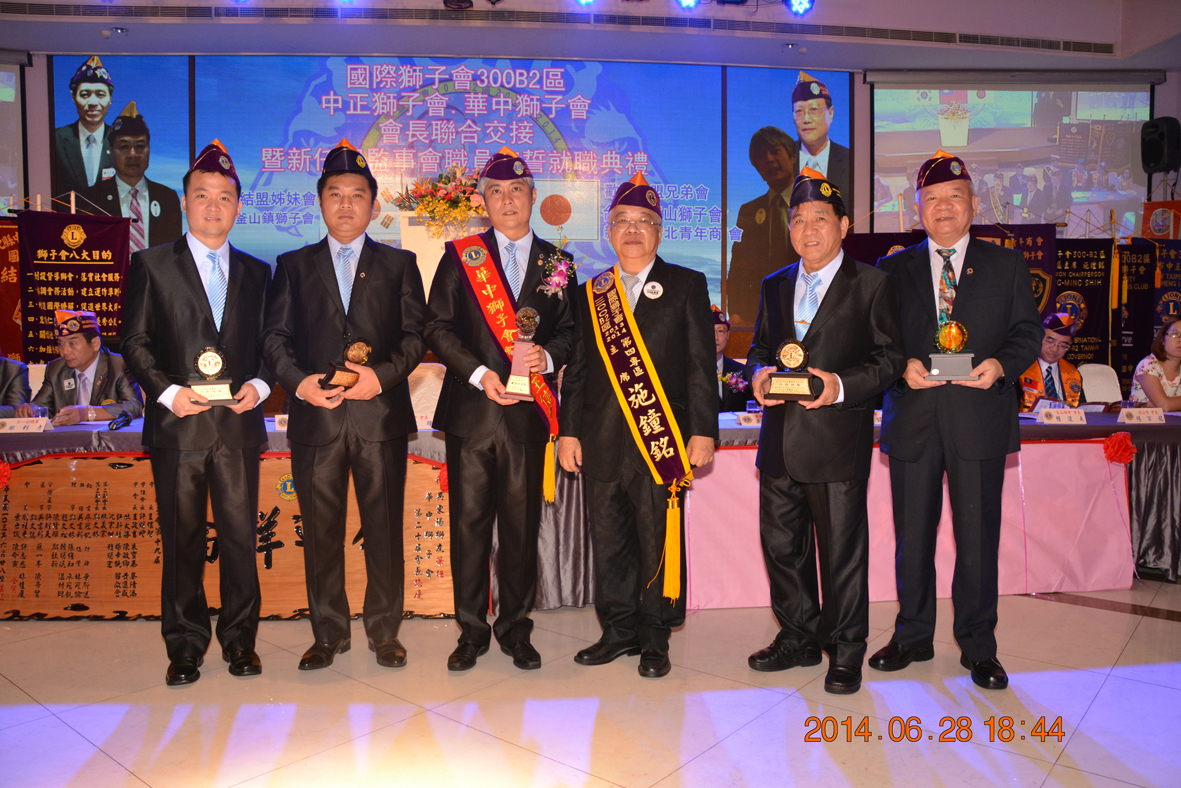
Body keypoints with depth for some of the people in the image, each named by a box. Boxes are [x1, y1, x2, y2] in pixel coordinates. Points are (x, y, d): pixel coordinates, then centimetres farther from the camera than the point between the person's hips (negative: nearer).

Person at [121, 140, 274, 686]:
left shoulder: (256, 272, 14)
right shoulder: (151, 266, 7)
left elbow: (269, 344, 13)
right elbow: (135, 341, 3)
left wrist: (259, 385, -6)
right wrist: (168, 391, -11)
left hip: (239, 422, 2)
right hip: (177, 424, -1)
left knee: (241, 535, 4)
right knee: (181, 540, 5)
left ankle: (240, 640, 18)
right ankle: (185, 646, 18)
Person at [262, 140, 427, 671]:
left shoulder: (399, 264, 12)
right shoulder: (293, 266, 14)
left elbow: (416, 334, 3)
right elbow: (274, 336, 8)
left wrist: (382, 375, -13)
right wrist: (299, 382, -10)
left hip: (382, 414, -1)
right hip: (315, 416, 1)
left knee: (384, 527, 3)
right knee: (320, 531, 6)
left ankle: (384, 631, 18)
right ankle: (329, 633, 21)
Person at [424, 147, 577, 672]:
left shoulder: (556, 263, 12)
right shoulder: (460, 256, 8)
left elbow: (571, 330, 11)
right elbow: (437, 328, 3)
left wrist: (547, 356, -10)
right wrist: (479, 373, -11)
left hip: (528, 413, 1)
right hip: (471, 409, -1)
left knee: (522, 525, 6)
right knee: (469, 523, 3)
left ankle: (516, 630, 21)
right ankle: (471, 632, 18)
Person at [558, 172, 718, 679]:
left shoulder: (687, 286, 6)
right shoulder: (591, 294, 14)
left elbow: (701, 364, 1)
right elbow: (577, 368, 13)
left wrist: (703, 430, -6)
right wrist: (568, 431, 7)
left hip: (663, 438, -3)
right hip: (602, 441, 3)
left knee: (658, 541, 2)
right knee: (608, 539, 10)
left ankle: (654, 640, 18)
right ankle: (619, 631, 25)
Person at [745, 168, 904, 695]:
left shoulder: (872, 284, 0)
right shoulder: (775, 285, 16)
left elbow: (891, 356, -3)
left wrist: (841, 385, -18)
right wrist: (759, 372, -2)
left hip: (838, 439, -5)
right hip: (780, 439, 5)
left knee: (842, 547, 3)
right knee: (781, 543, 13)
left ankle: (846, 651, 20)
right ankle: (798, 638, 31)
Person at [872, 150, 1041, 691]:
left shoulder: (1006, 264, 10)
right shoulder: (893, 269, 11)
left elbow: (1027, 332, 6)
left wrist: (1001, 364, -13)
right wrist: (903, 366, -12)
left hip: (980, 418, -1)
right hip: (912, 420, 1)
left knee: (978, 537, 5)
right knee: (912, 537, 9)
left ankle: (978, 645, 21)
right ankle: (913, 636, 25)